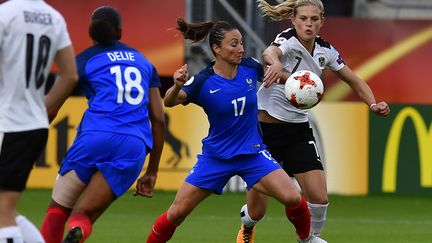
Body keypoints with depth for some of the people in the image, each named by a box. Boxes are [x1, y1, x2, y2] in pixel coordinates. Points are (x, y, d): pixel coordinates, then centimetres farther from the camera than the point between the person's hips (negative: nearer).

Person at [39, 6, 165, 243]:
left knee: (57, 210, 12)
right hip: (135, 146, 3)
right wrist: (152, 171, 24)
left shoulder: (84, 60, 14)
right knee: (83, 216, 3)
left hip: (95, 137, -2)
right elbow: (158, 119, 21)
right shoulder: (144, 62, 24)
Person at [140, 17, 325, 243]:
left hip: (252, 153, 2)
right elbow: (169, 102, -33)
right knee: (176, 213, -4)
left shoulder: (249, 67, -8)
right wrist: (177, 86, -53)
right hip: (216, 156, -2)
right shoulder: (203, 82, -18)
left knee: (293, 199, -15)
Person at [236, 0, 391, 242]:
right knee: (257, 210, 2)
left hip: (299, 130, 4)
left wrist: (373, 104, -8)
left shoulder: (325, 50, -1)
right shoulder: (288, 40, -18)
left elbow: (355, 81, 11)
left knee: (319, 197, -13)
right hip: (266, 128, -4)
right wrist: (275, 63, -67)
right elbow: (269, 53, -43)